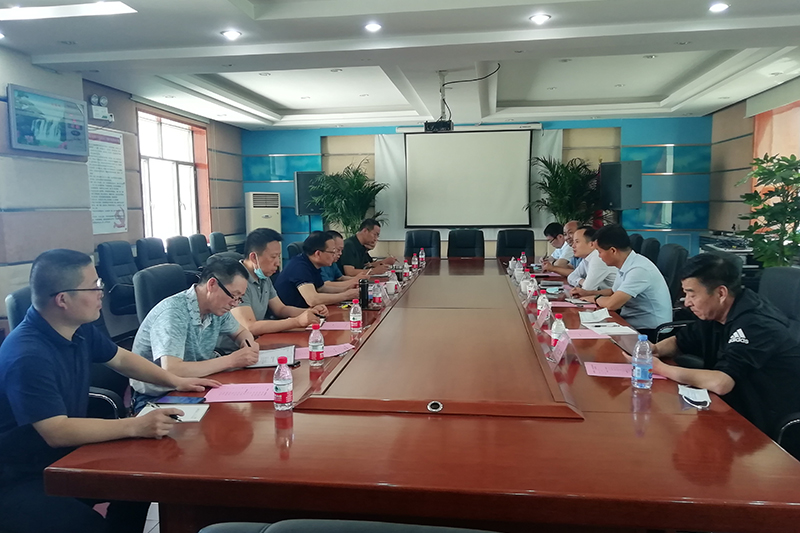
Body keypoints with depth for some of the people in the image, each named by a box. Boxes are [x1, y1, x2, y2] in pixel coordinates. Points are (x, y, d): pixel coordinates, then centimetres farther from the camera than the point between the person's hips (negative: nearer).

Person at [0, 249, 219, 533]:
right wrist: (135, 426, -37)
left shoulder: (79, 328, -1)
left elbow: (121, 358, 15)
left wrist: (176, 381, 7)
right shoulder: (27, 357, -29)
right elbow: (57, 432, -34)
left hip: (65, 457, 9)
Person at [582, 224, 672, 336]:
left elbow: (611, 303, -28)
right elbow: (614, 291, 22)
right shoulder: (626, 265, 4)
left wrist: (596, 299, -7)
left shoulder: (639, 270, -24)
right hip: (631, 323, 8)